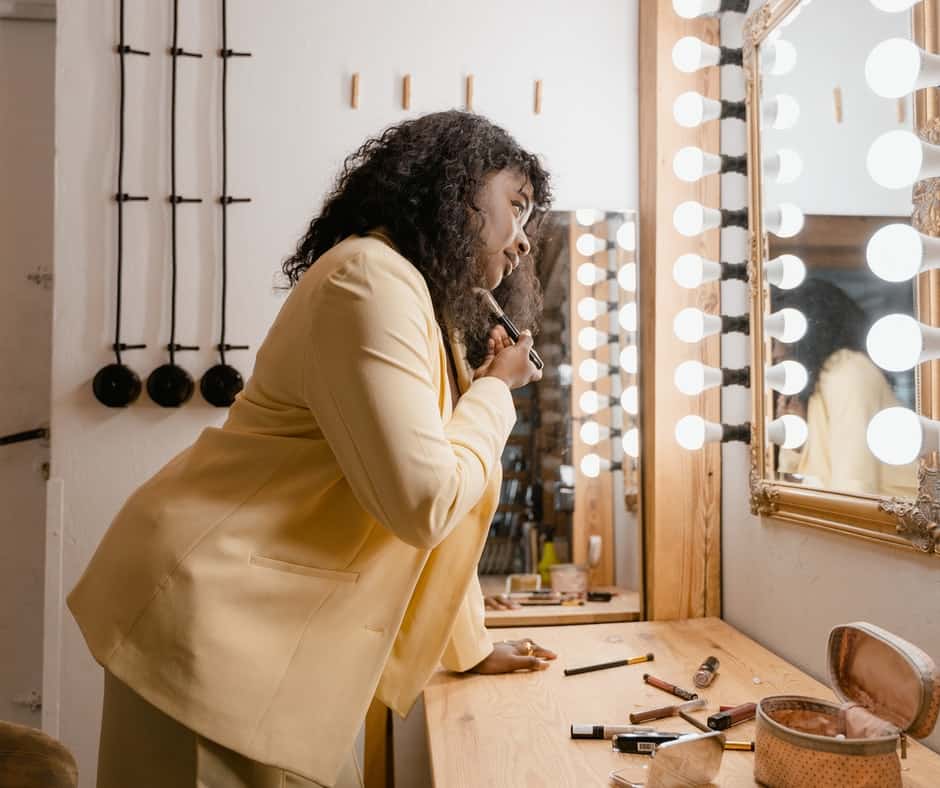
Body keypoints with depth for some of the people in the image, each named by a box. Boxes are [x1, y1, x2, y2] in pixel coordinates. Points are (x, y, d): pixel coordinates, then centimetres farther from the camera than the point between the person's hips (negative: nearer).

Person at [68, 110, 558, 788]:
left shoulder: (431, 310, 12)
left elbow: (438, 505, 14)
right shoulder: (373, 279, -20)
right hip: (213, 615, -10)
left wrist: (469, 646, 18)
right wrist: (495, 390, -8)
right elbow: (423, 504, -25)